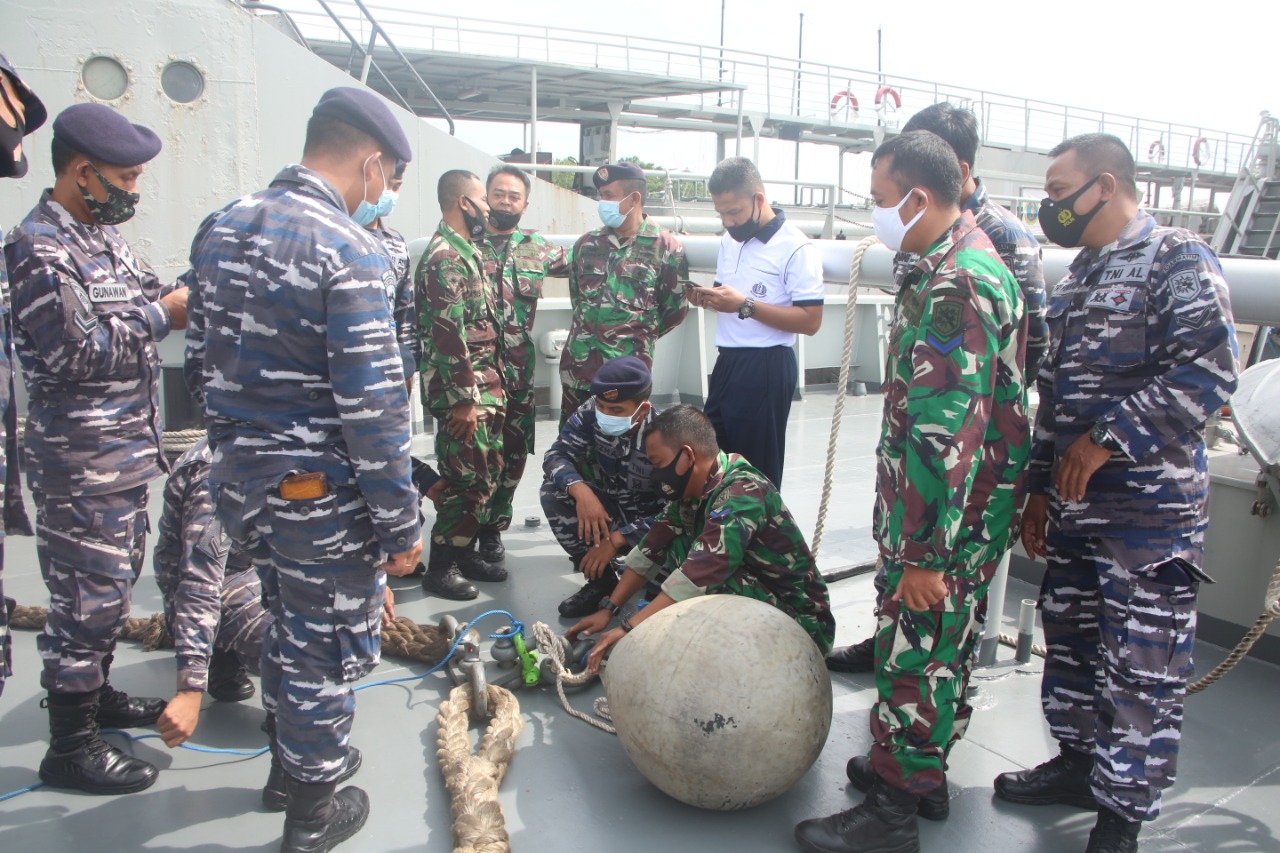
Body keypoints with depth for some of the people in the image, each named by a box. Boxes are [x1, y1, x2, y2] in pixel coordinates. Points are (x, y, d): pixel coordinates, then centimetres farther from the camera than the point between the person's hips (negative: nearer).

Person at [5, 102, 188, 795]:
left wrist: (181, 293, 3)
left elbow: (135, 299, 21)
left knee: (114, 582, 22)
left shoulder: (101, 234, 12)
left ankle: (96, 695, 40)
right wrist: (162, 315, -16)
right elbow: (76, 352, -23)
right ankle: (69, 747, 14)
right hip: (81, 463, -10)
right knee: (85, 597, 0)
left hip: (126, 452, 10)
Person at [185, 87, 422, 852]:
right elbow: (370, 406, -22)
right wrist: (401, 523, -14)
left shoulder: (220, 229, 5)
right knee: (326, 645, 10)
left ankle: (293, 758, 46)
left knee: (289, 623, 26)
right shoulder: (352, 250, -19)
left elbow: (202, 364, 12)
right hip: (321, 494, -7)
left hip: (241, 478, 8)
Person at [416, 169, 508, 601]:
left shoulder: (468, 251, 15)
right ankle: (440, 566, 10)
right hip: (462, 391, -10)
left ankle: (465, 551, 28)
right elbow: (447, 334, -22)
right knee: (465, 479, -3)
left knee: (488, 474, 15)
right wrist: (463, 399, -21)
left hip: (486, 385, 10)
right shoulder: (444, 257, -17)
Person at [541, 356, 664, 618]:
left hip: (649, 522, -4)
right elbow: (556, 455, -17)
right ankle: (601, 579, -8)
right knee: (553, 490, -21)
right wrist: (581, 491, -38)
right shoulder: (591, 413, -17)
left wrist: (617, 539, -34)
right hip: (608, 510, 5)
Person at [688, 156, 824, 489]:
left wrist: (745, 306, -23)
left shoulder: (796, 248, -13)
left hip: (766, 368, -8)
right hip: (727, 361, 8)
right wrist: (707, 298, 0)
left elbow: (810, 321, -18)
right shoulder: (730, 239, 12)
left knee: (758, 472, 2)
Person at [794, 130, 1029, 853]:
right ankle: (921, 771, 37)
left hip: (947, 518, -10)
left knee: (916, 653, 1)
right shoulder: (966, 260, 12)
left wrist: (925, 552, -25)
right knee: (942, 648, 20)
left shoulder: (954, 286, -23)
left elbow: (945, 433, -28)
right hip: (968, 509, 10)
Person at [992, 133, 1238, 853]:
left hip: (1149, 518, -8)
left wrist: (1108, 440, -21)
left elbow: (1209, 370, -21)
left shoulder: (1178, 259, -9)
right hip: (1073, 509, 8)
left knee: (1140, 668, 0)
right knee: (1070, 642, 18)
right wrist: (1040, 486, 17)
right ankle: (1079, 762, 36)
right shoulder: (1081, 276, 17)